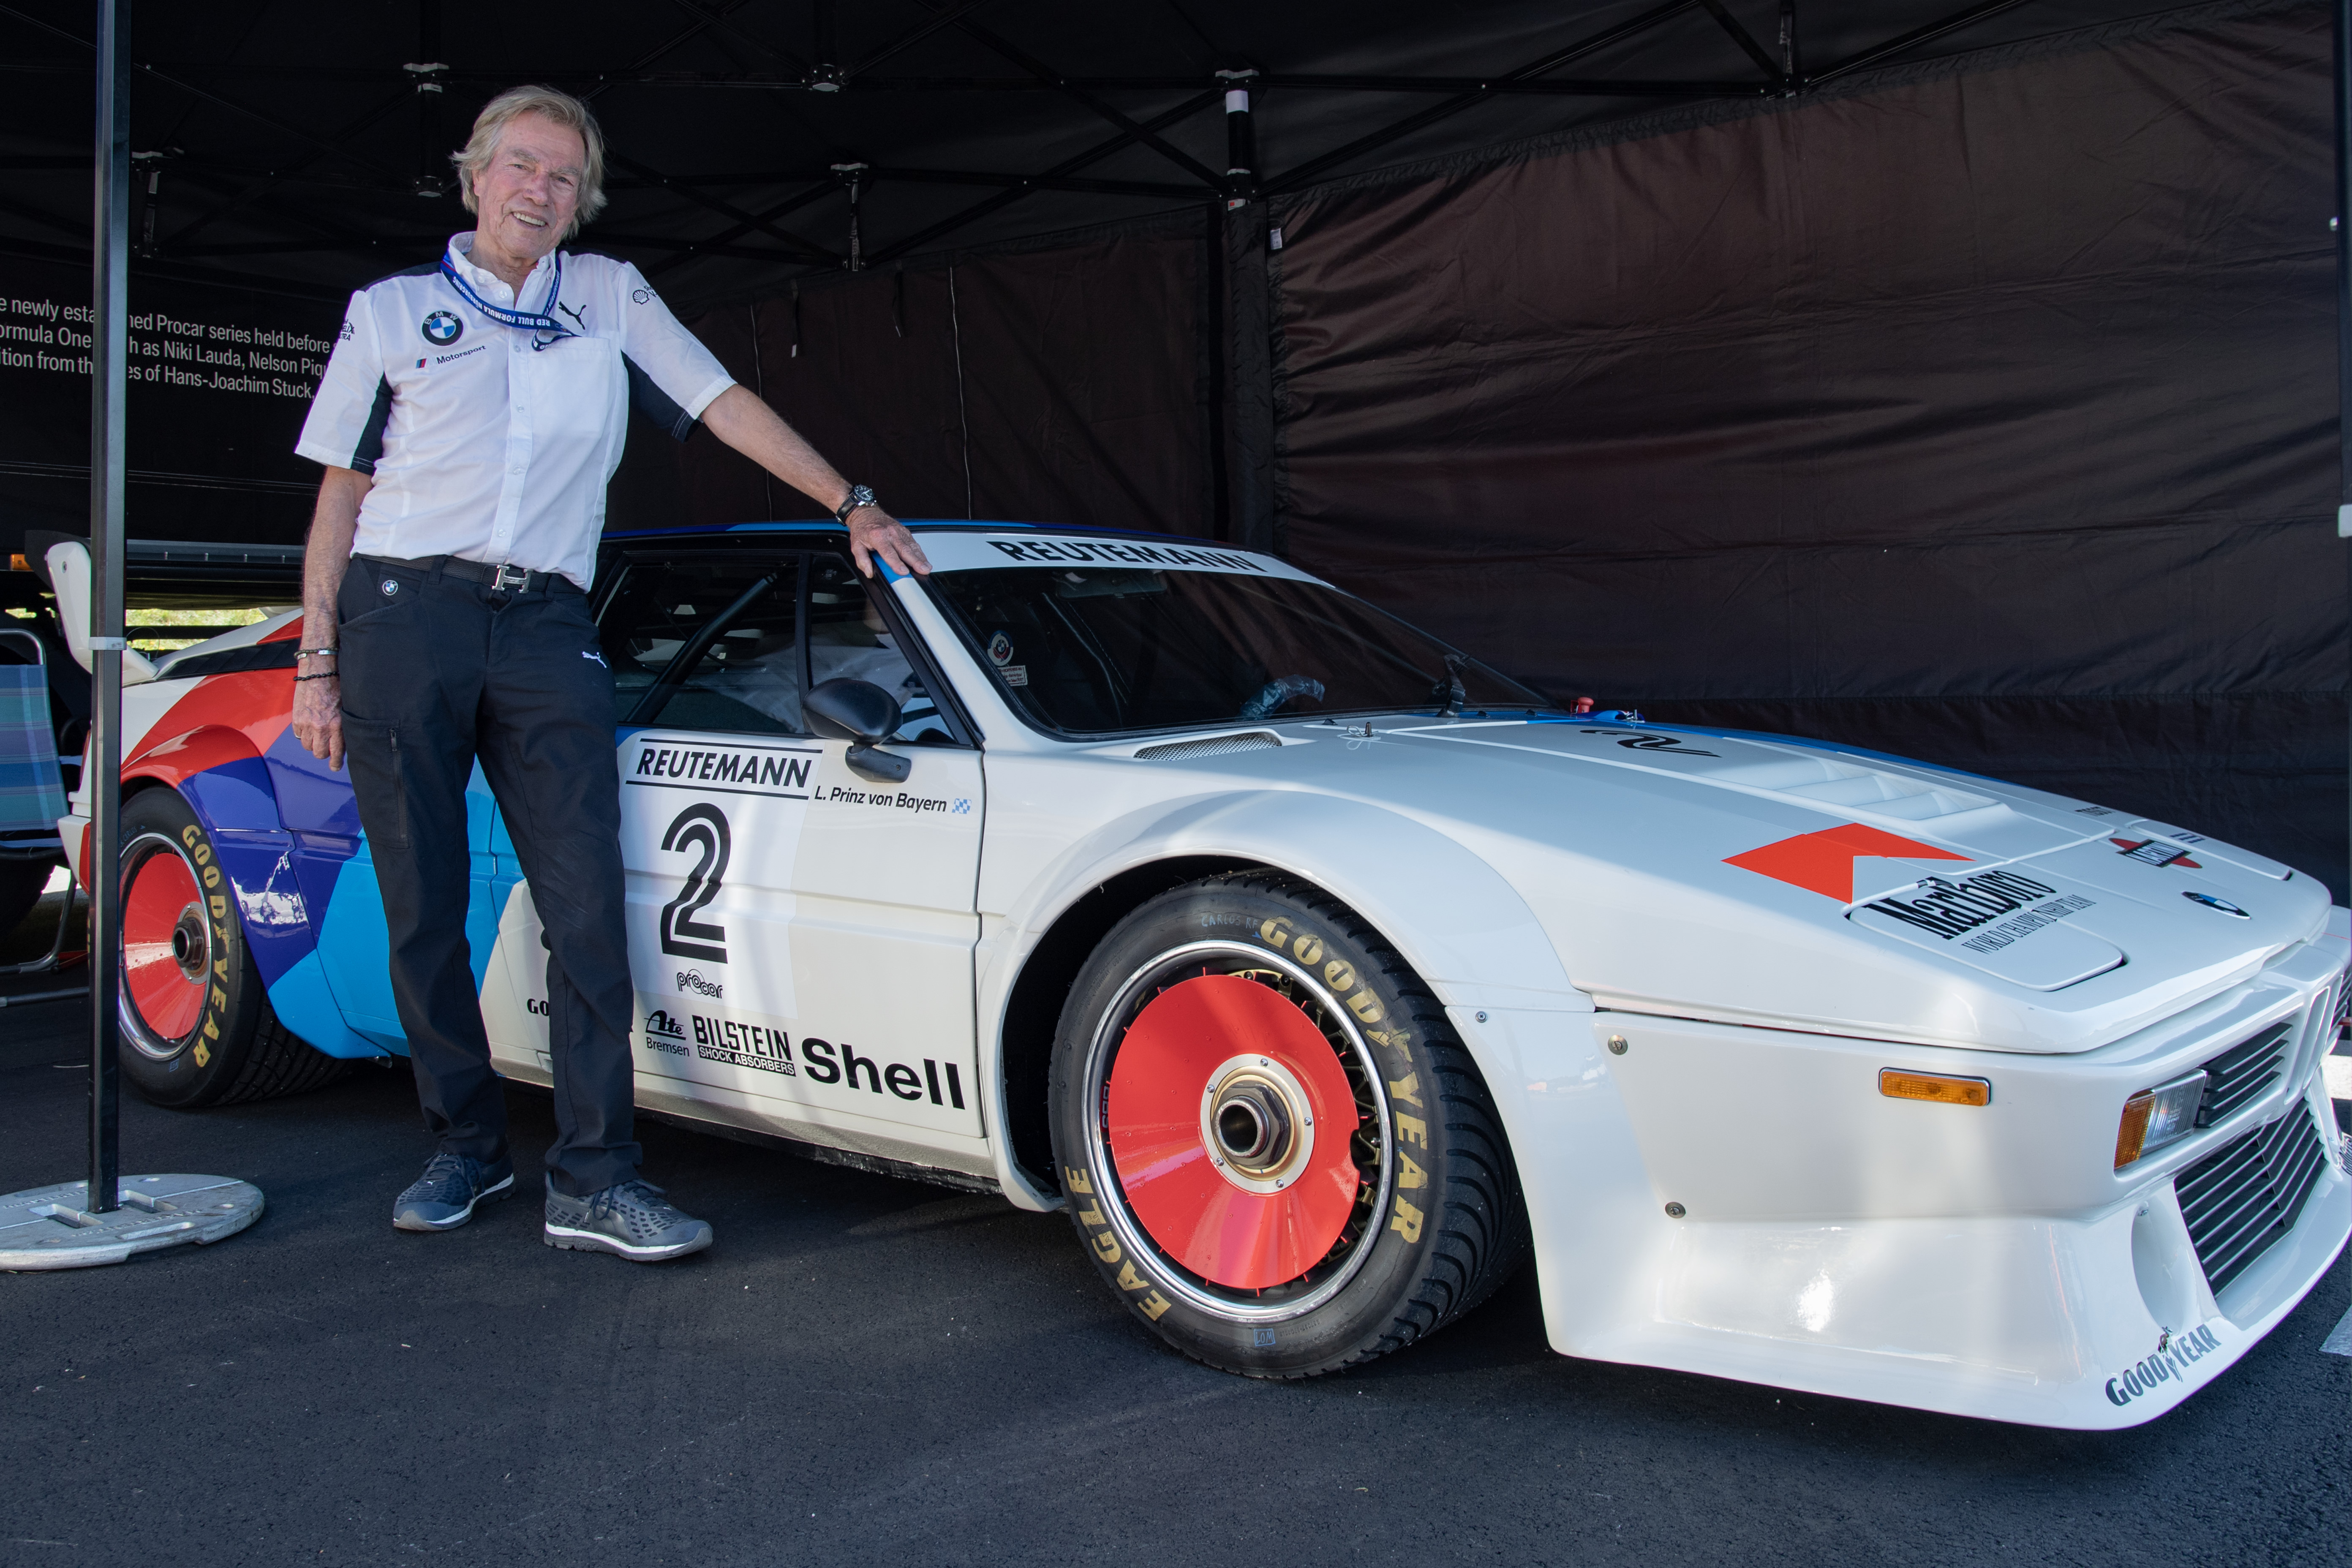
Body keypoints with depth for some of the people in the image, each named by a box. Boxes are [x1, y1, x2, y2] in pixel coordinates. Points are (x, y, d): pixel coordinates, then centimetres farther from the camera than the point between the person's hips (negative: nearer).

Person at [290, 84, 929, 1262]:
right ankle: (464, 1144, 18)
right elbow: (341, 494, 10)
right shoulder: (392, 311, 12)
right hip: (403, 618, 0)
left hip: (545, 632, 1)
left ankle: (593, 1178, -7)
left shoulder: (609, 298, 16)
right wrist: (316, 663, 4)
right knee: (425, 910, 3)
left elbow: (727, 407, 15)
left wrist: (851, 505, 7)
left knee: (587, 908, -9)